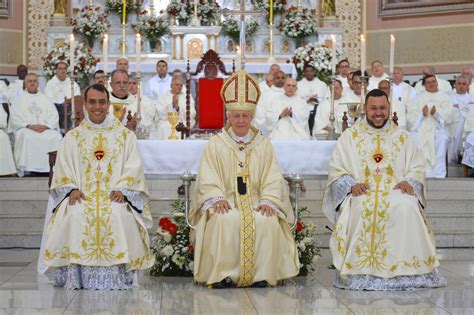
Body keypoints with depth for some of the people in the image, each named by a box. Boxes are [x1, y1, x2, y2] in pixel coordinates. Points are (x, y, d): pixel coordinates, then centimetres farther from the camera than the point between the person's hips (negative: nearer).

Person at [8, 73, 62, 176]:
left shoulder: (46, 99, 21)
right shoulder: (19, 99, 16)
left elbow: (54, 117, 11)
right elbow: (15, 118, 4)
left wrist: (45, 126, -10)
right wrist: (29, 126, -13)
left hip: (45, 129, 2)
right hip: (25, 129, -2)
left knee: (57, 137, -30)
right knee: (27, 138, -37)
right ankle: (26, 169, -35)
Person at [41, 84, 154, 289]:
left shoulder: (126, 136, 14)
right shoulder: (72, 137, 17)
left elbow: (134, 168, 4)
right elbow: (62, 170, 9)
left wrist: (121, 190, -14)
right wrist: (72, 189, -11)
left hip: (114, 196, -1)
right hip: (81, 196, 1)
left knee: (119, 215, -34)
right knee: (75, 215, -33)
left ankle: (115, 279, -27)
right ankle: (75, 278, -26)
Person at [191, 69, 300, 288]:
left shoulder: (264, 145, 14)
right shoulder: (215, 145, 10)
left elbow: (273, 180, 6)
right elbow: (208, 179, 1)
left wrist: (267, 201, -13)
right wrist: (217, 198, -18)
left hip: (255, 203, 1)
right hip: (226, 203, -1)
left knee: (268, 221, -31)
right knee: (226, 220, -34)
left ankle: (261, 274, -21)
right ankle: (223, 274, -26)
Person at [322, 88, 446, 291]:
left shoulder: (402, 137, 19)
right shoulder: (349, 136, 14)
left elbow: (418, 167, 13)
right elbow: (336, 170, 6)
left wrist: (409, 182, -10)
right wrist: (352, 185, -14)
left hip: (396, 192, 1)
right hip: (361, 194, -1)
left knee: (406, 206, -33)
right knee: (362, 207, -36)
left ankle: (405, 270, -25)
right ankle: (360, 271, -30)